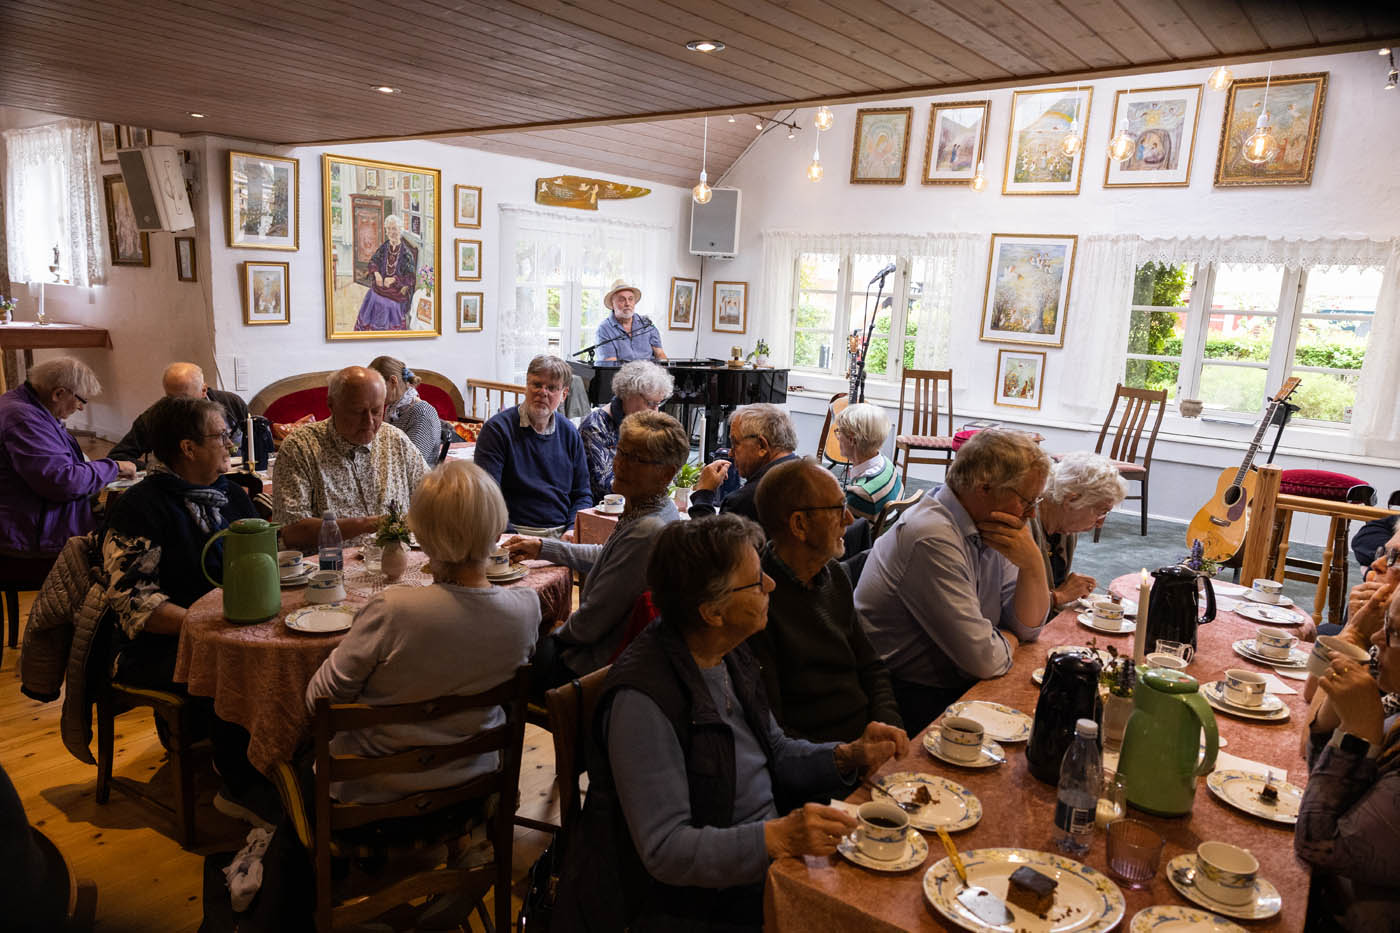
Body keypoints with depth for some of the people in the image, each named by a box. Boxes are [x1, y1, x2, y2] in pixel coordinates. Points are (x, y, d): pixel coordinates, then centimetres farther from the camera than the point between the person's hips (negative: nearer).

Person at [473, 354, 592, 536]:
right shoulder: (497, 429, -2)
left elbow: (583, 494, 17)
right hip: (517, 533, -4)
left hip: (561, 534, 4)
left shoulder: (569, 433, 12)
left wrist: (573, 531, -1)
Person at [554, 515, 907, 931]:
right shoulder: (642, 700, -26)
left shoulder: (729, 654, 2)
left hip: (767, 849, 8)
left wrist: (849, 757, -3)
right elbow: (664, 850, -24)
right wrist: (778, 837, -34)